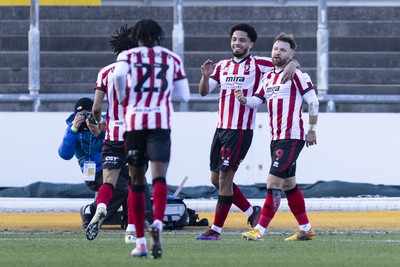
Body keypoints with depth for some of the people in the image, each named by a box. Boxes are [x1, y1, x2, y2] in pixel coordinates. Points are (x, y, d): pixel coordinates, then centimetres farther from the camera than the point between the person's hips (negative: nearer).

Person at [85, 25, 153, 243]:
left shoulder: (106, 72, 2)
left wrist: (99, 122, 21)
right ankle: (132, 230, 6)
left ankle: (101, 208, -33)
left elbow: (96, 107, -1)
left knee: (108, 182, -2)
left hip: (113, 136, 0)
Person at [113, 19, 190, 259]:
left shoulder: (128, 56, 8)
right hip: (161, 122, 0)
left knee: (137, 181, 10)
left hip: (135, 121, 0)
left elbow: (118, 75, -14)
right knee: (159, 177, -12)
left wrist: (123, 99, 2)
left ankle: (141, 241, 12)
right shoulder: (173, 59, 14)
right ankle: (157, 223, -40)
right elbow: (184, 96, 14)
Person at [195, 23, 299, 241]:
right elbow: (204, 92, 6)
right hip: (221, 129, 7)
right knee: (216, 179, 10)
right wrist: (206, 76, -14)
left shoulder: (257, 64, -2)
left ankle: (216, 229, -2)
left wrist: (292, 64, -24)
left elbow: (292, 63, 0)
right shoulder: (222, 66, 13)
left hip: (240, 131, -7)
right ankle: (251, 212, 25)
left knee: (224, 178, -8)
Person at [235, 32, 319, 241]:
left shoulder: (296, 75, -7)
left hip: (292, 138, -9)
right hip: (276, 138, 9)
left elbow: (313, 102, -7)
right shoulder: (268, 77, 16)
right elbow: (257, 100, 9)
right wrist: (244, 99, -13)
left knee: (273, 182, -14)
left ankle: (260, 230, -17)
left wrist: (312, 130, -7)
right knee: (288, 184, 14)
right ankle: (305, 229, 24)